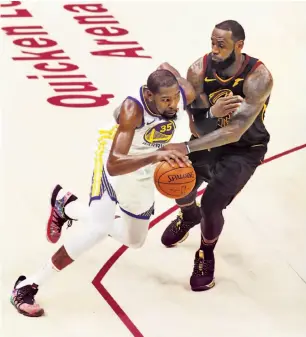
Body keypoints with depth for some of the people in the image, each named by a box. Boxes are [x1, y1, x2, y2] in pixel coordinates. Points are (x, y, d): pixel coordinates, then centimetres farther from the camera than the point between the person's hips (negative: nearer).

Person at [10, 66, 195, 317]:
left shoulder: (187, 94, -25)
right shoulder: (132, 110, -40)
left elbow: (166, 71, 2)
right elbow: (114, 166, -48)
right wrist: (155, 156, -63)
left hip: (144, 174, 7)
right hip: (114, 164, -7)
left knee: (134, 241, 20)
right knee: (100, 230, -29)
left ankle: (66, 206, 41)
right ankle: (27, 286, -18)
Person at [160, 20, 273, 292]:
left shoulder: (258, 78, -33)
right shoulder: (199, 70, -22)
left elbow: (234, 132, -36)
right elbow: (196, 126, -19)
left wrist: (185, 148, -40)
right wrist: (212, 112, -42)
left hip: (244, 149, -4)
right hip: (209, 138, 4)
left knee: (211, 205, -16)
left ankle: (206, 257, 16)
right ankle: (189, 217, 31)